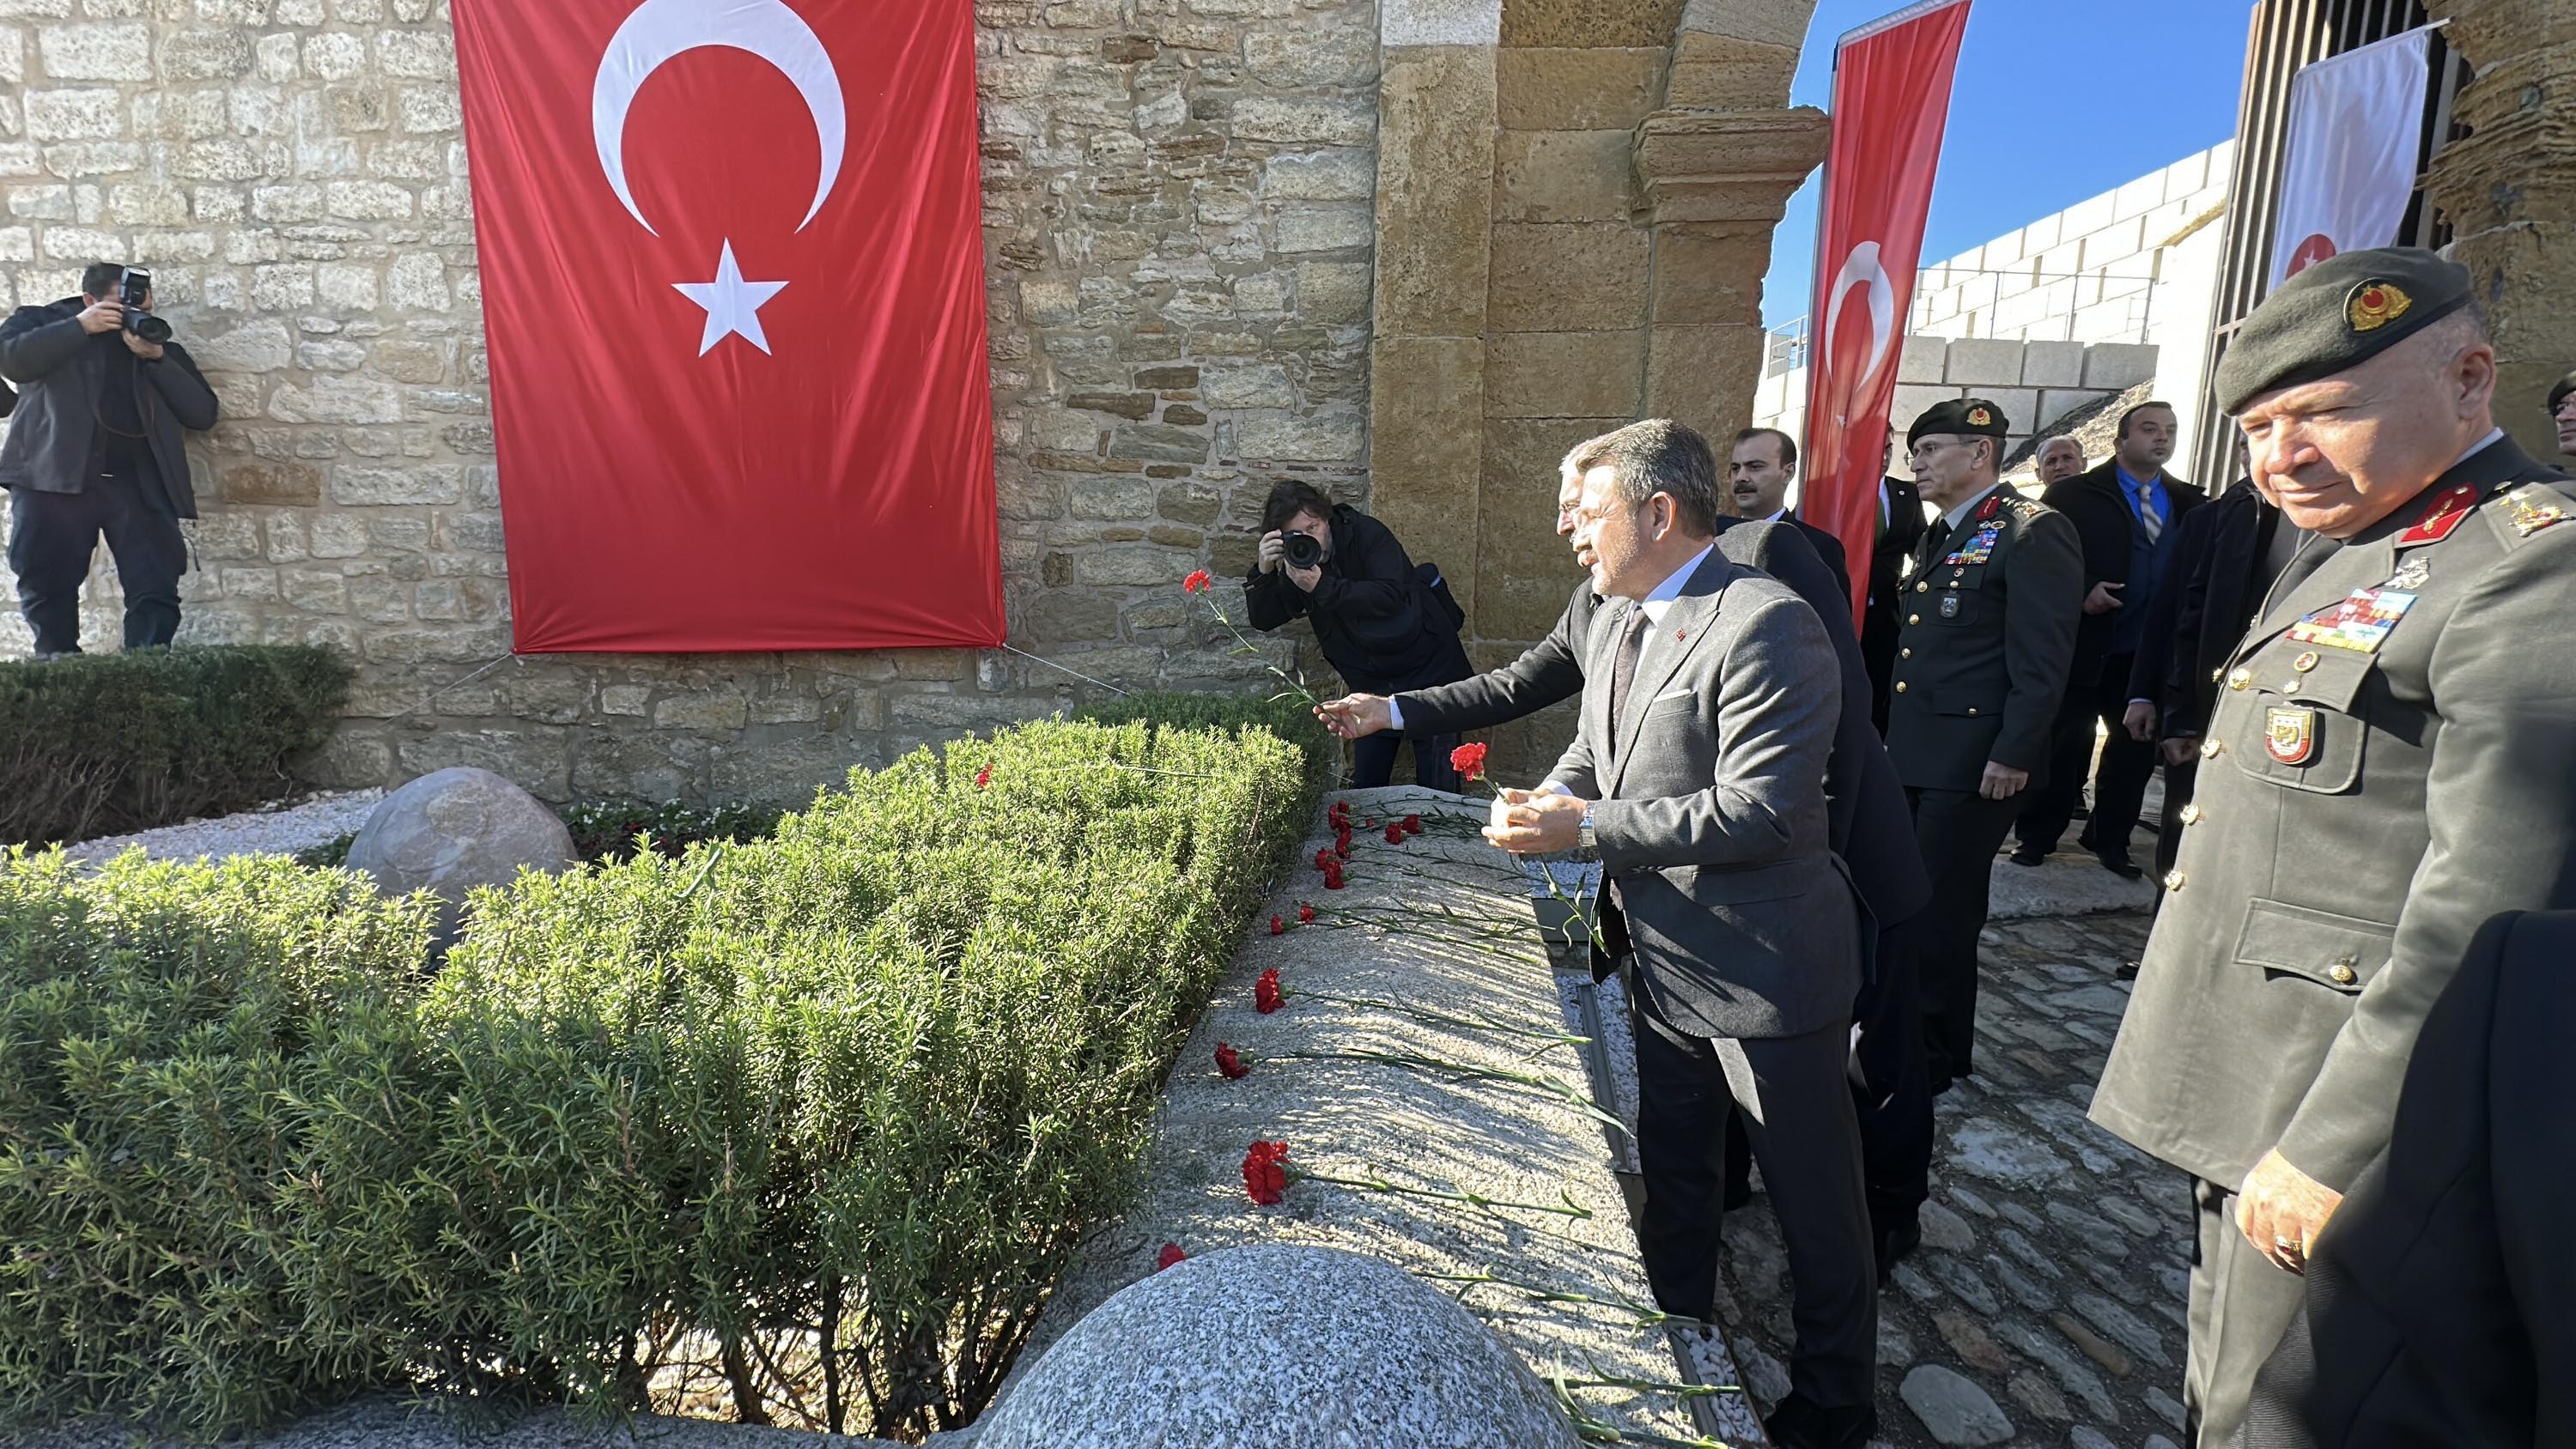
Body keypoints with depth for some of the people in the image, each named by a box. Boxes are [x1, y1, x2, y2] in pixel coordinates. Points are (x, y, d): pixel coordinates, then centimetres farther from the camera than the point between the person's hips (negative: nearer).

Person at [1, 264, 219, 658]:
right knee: (47, 585, 1)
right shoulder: (43, 321, 14)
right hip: (55, 476, 0)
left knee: (157, 590, -10)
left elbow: (203, 413, 4)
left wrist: (157, 357, -7)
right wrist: (82, 326, -9)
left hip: (138, 482, 1)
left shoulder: (159, 343, 16)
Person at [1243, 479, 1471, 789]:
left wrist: (1322, 587, -32)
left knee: (1435, 791, -2)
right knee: (1364, 788, 8)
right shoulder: (1298, 564, 1)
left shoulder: (1366, 533, -15)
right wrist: (1264, 571, -19)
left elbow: (1390, 596, -28)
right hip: (1373, 682, 5)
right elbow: (1262, 618, -1)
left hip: (1428, 670, -5)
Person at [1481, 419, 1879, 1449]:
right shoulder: (1616, 623, 6)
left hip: (1765, 976, -8)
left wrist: (1588, 830, -26)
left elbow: (1761, 810, -29)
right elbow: (1593, 752, 17)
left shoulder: (1766, 626, -23)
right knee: (1672, 1182, 25)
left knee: (1815, 1203, 14)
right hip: (1665, 960, 9)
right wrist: (1545, 802, -4)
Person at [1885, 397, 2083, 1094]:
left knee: (1941, 909, 1)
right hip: (1915, 754, 8)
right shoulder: (1940, 535, 18)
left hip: (1974, 763, -8)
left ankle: (1936, 1056, 17)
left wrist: (2014, 754, -19)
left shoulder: (2032, 532, -10)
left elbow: (2043, 658, -16)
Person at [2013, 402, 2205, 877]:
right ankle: (2036, 837, 15)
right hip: (2085, 648, -4)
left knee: (2137, 748, 12)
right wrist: (2083, 591, -20)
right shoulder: (2073, 495, -4)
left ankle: (2110, 841, 26)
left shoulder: (2189, 503, 8)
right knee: (2064, 748, 3)